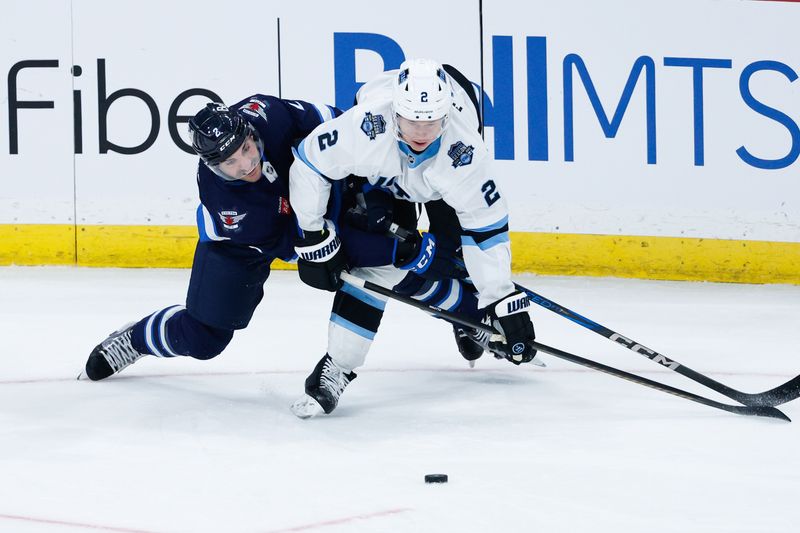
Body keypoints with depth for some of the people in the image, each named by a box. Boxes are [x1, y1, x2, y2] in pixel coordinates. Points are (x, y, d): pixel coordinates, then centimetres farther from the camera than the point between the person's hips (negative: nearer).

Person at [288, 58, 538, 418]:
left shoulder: (464, 153, -39)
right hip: (378, 179, 0)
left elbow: (486, 225, -31)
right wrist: (314, 240, -22)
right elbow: (309, 164, -28)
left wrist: (503, 301, -30)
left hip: (439, 188, 0)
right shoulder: (366, 128, -42)